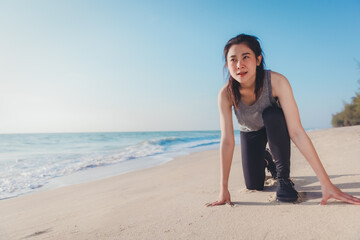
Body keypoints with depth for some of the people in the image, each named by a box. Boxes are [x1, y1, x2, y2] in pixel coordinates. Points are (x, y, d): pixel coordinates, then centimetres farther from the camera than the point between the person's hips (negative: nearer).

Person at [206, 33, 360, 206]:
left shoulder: (276, 82, -35)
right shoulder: (226, 94, -31)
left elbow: (296, 132, -35)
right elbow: (227, 141, -30)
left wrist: (326, 182, -37)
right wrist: (223, 189, -30)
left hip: (274, 127, -1)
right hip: (250, 133, 2)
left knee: (272, 115, -36)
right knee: (254, 185, -2)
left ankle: (284, 177, -16)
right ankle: (265, 159, 35)